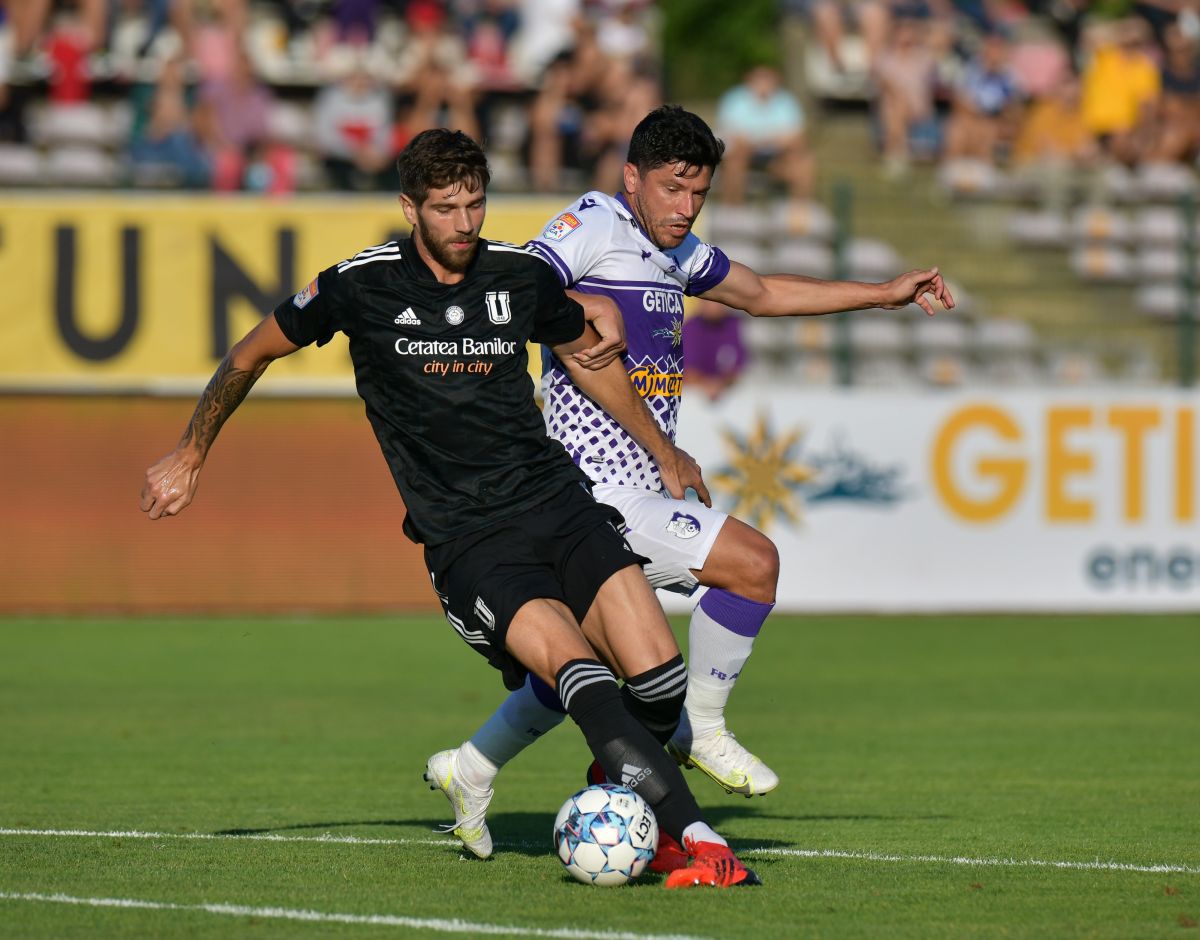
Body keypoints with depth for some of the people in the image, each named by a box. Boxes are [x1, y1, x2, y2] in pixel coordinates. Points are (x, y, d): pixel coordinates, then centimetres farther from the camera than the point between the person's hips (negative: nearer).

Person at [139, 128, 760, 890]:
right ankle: (695, 837, -33)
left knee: (659, 680, -14)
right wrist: (189, 459, 18)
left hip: (554, 498, 3)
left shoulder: (522, 277, 4)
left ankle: (620, 794, 19)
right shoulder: (362, 286, -4)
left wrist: (664, 451, 35)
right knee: (575, 667, -28)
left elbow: (587, 353, 25)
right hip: (464, 540, -3)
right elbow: (252, 355, 12)